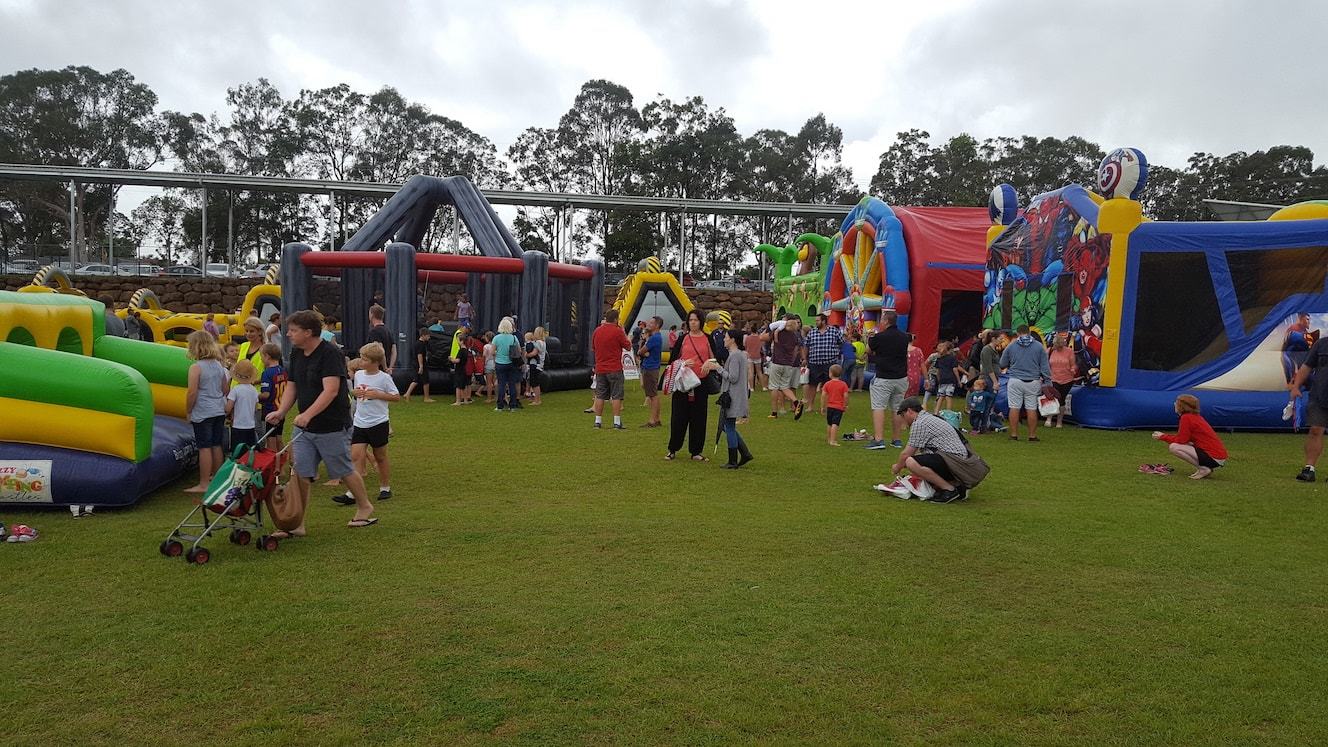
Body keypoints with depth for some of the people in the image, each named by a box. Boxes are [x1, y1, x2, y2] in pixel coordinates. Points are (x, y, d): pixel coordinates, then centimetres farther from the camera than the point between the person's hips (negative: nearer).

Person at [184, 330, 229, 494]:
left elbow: (192, 393, -16)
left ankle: (203, 485, 1)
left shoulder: (196, 367, -14)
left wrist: (188, 411, -4)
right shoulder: (219, 365, 7)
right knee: (216, 446, 14)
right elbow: (226, 389, 13)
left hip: (202, 413, -7)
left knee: (204, 448, -3)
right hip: (219, 411, 7)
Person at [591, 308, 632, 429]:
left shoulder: (597, 331, 4)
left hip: (600, 369, 5)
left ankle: (598, 421, 11)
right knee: (616, 396, 0)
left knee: (600, 396, 10)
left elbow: (593, 347, 17)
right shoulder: (617, 331, -12)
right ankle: (617, 422, -2)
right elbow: (628, 346, -3)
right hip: (614, 369, -5)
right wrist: (624, 333, 8)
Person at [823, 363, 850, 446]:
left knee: (829, 424, 17)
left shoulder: (827, 384, 1)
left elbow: (823, 395, -3)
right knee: (835, 424, -9)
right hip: (839, 407, -3)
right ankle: (832, 440, -15)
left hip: (829, 406, 3)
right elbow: (846, 396, -9)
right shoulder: (843, 384, -4)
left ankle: (828, 439, 28)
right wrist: (846, 405, 5)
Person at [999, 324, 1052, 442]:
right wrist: (1047, 381, 9)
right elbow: (1045, 366, 3)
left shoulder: (1011, 346, 2)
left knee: (1014, 408, 3)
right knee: (1032, 409, 3)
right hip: (1033, 382, 0)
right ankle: (1032, 435, 7)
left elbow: (1002, 364, 12)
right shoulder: (1039, 346, 2)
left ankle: (1014, 434, 4)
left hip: (1015, 381, 0)